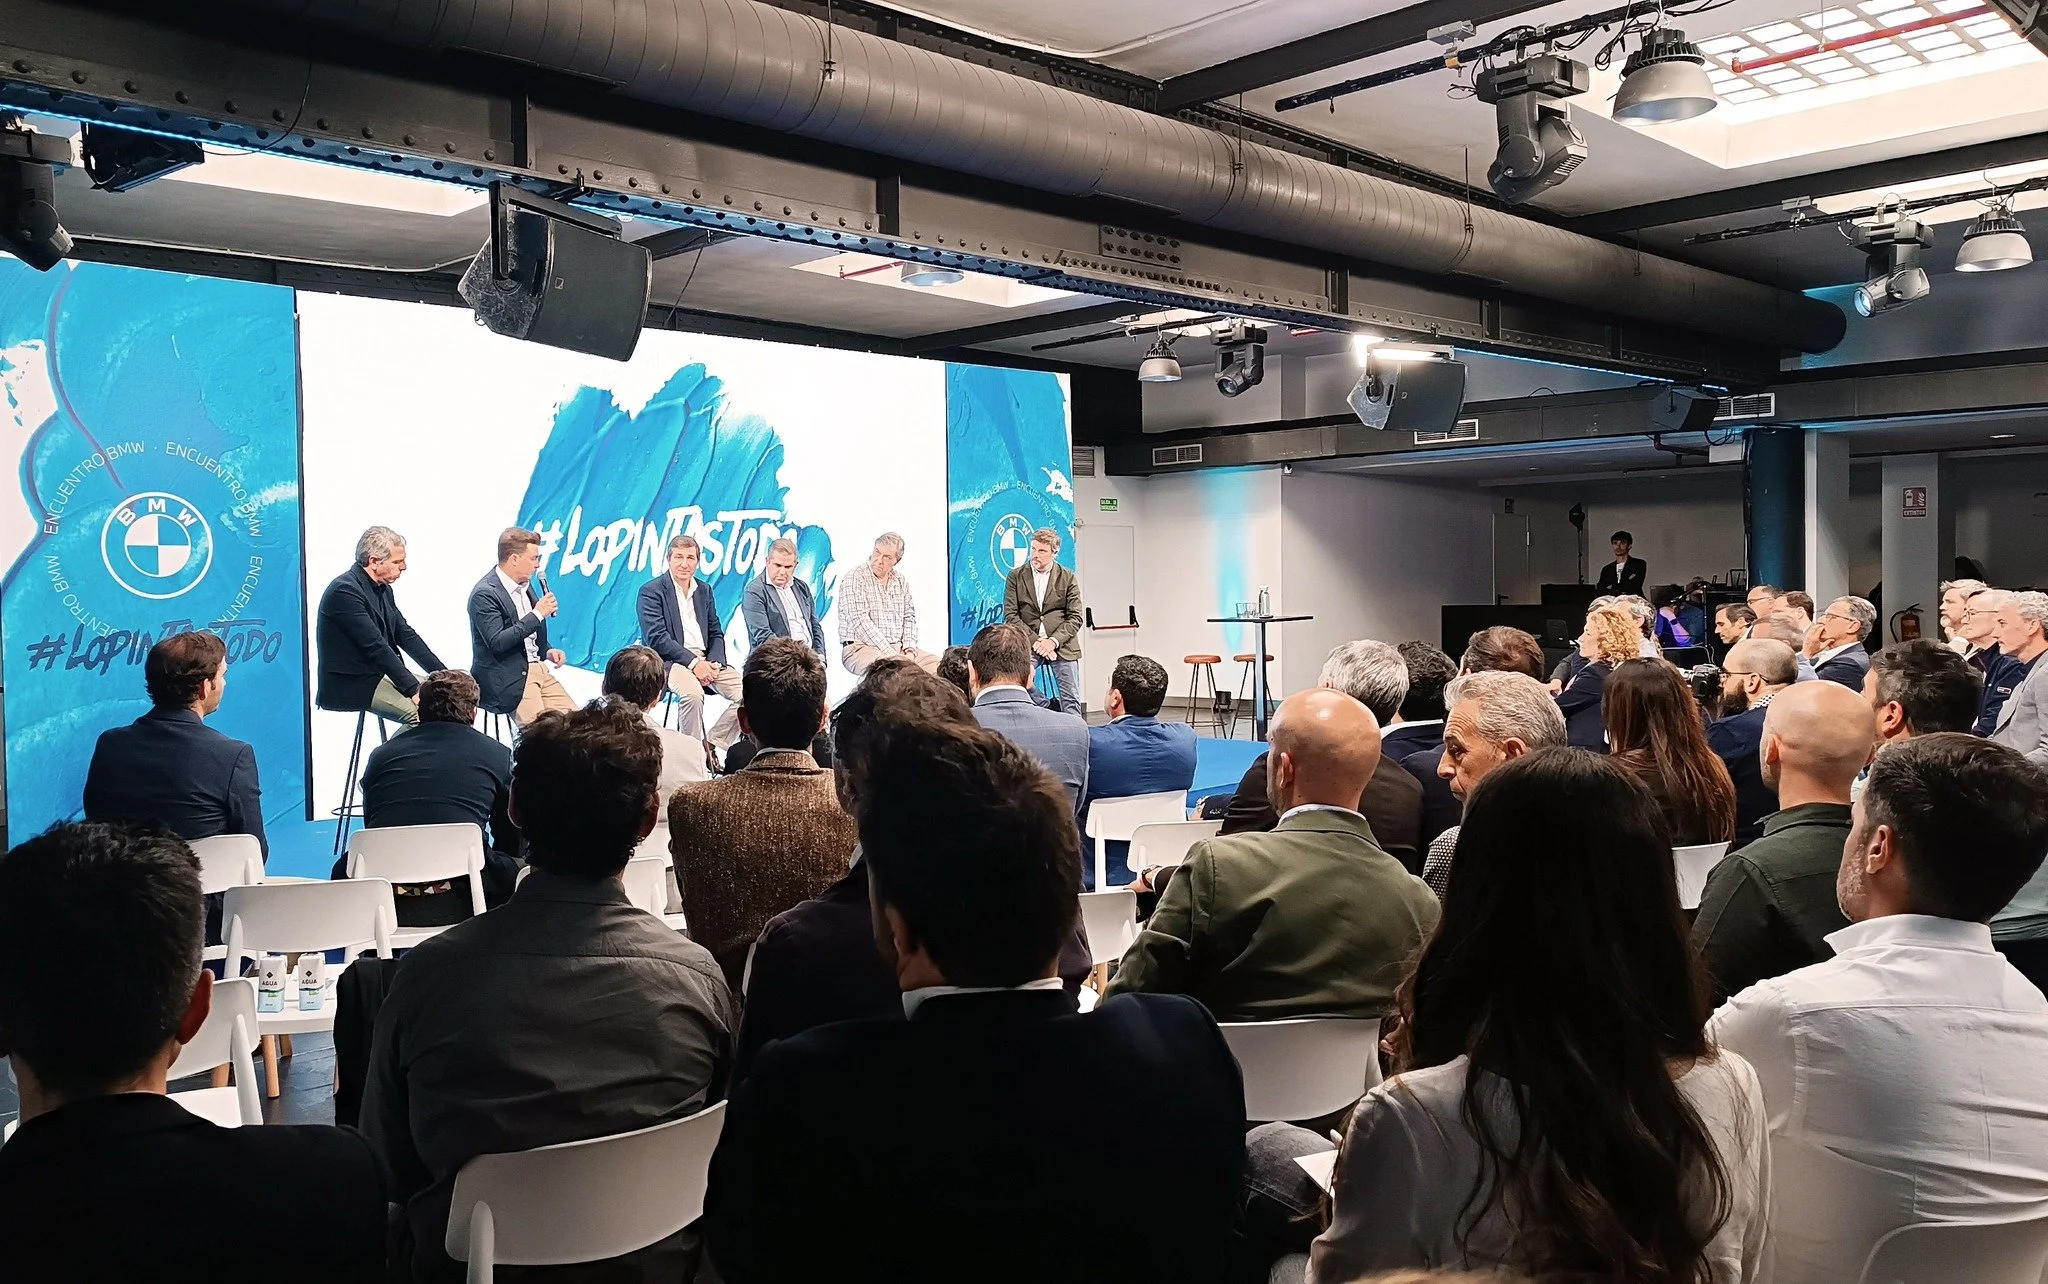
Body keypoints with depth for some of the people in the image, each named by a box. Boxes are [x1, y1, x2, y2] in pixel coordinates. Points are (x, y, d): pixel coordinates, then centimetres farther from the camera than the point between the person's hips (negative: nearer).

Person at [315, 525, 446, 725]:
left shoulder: (383, 588, 11)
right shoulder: (344, 590, -18)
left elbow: (406, 635, 11)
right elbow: (375, 647, -23)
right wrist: (413, 690, -26)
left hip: (380, 674, 10)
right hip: (349, 685, -9)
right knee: (421, 710, -27)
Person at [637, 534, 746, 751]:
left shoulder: (705, 591, 19)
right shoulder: (651, 592, 0)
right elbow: (656, 638, -10)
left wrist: (714, 662, -4)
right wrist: (693, 662, -18)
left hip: (706, 660, 6)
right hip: (670, 661, -6)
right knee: (693, 693, -36)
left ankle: (711, 745, -7)